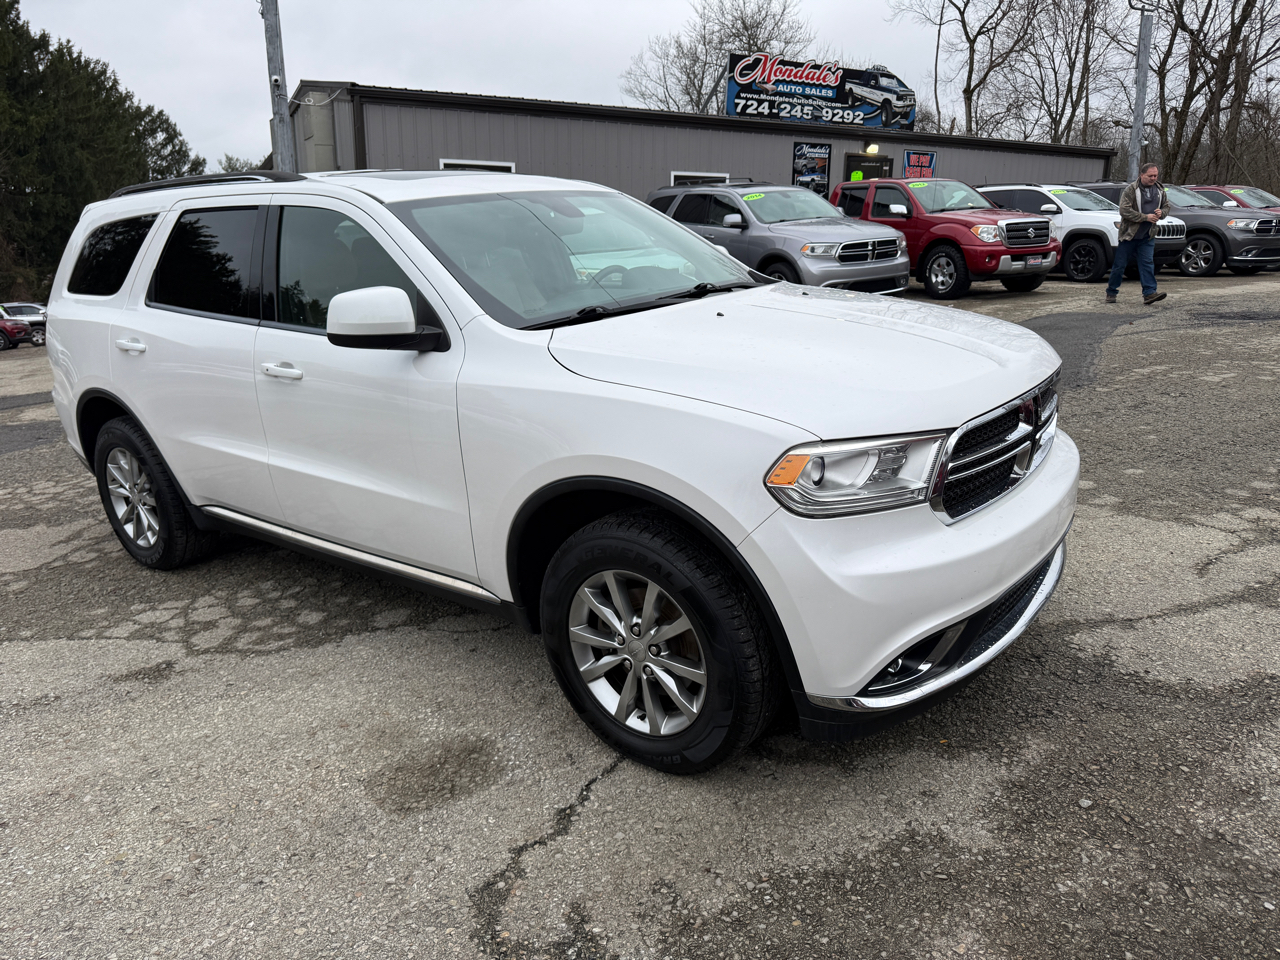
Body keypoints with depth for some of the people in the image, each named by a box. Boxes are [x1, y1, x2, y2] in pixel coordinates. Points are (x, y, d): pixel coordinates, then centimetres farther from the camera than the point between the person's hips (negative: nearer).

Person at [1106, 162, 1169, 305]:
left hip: (1147, 236, 4)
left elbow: (1166, 206, 22)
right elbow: (1125, 210, -18)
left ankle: (1149, 293, -10)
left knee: (1147, 263, -4)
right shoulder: (1131, 189, -10)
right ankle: (1111, 292, 14)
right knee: (1120, 264, 2)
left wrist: (1161, 213, -3)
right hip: (1129, 234, -4)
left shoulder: (1160, 190, 10)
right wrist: (1146, 217, -19)